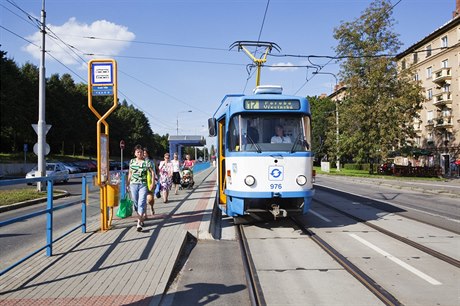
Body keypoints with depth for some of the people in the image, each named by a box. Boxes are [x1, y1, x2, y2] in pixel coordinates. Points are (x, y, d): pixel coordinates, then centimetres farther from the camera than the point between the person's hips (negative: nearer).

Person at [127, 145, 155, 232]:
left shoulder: (147, 162, -3)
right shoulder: (132, 161, 8)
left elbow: (152, 172, -1)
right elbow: (130, 173, 17)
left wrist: (153, 183, -9)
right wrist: (128, 183, 15)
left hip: (143, 185, -4)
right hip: (133, 185, 4)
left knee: (141, 204, -11)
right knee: (135, 203, 10)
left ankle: (139, 223, -15)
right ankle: (143, 216, 32)